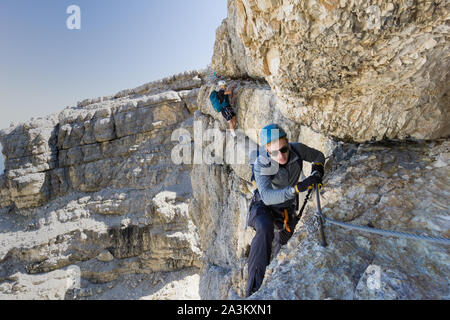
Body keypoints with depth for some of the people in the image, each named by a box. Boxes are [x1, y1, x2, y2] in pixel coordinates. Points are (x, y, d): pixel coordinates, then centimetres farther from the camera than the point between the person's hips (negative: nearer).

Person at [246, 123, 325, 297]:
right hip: (263, 205, -5)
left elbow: (319, 156, 2)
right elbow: (267, 196, -44)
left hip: (287, 208, 5)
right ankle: (253, 290, -30)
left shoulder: (298, 149, -20)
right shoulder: (261, 165, -32)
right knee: (265, 230, -36)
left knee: (283, 242, 20)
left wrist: (317, 171, -18)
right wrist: (296, 188, -53)